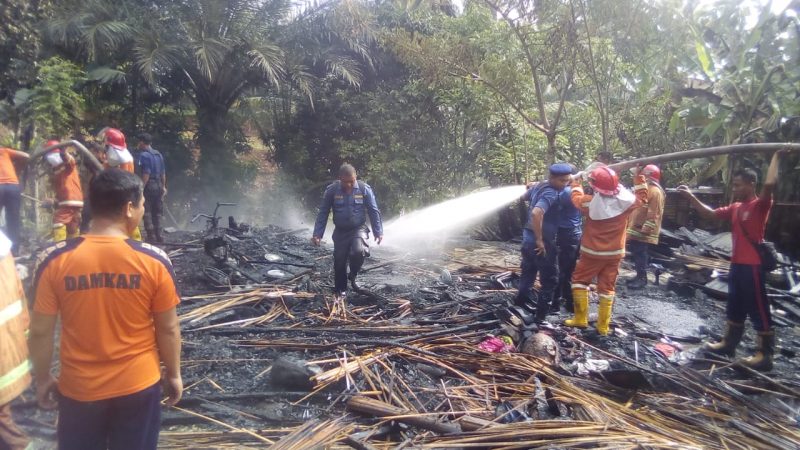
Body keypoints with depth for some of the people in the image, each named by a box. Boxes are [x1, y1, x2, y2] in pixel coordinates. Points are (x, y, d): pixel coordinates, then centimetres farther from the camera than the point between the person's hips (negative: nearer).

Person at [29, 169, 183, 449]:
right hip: (139, 386, -1)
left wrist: (42, 378, 11)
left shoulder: (54, 260, -13)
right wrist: (173, 373, 7)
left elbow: (40, 331, -5)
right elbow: (168, 329, -8)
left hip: (79, 389, 1)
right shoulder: (154, 260, -16)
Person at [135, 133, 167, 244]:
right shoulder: (158, 154, 13)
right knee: (157, 213, 13)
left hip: (149, 186, -8)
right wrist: (163, 186, 24)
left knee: (147, 212, -3)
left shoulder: (144, 155, -11)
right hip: (159, 185, 8)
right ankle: (158, 236, 16)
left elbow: (146, 173, -19)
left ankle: (151, 237, -4)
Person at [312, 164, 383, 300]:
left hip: (359, 229, -1)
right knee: (339, 261, 1)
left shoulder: (365, 189, -11)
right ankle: (340, 290, 22)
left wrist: (378, 232, -9)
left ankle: (353, 276, 3)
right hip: (340, 231, 1)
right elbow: (323, 213, -4)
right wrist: (317, 234, -9)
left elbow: (374, 212, -4)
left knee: (358, 251, -27)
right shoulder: (331, 190, -10)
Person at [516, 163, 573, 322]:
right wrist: (540, 240, -29)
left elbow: (526, 196, 27)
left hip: (528, 236, 9)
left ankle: (522, 299, 42)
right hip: (542, 242, -9)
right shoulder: (551, 194, -24)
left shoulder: (538, 186, 4)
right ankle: (542, 313, 11)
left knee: (528, 271, 26)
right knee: (550, 279, 5)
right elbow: (536, 213, -39)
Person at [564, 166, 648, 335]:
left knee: (579, 280, 15)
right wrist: (639, 177, 14)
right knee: (607, 287, 11)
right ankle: (603, 326, 16)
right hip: (614, 253, 3)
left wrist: (576, 181, 20)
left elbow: (576, 198, 5)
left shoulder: (591, 203, -17)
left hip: (592, 253, -2)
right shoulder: (625, 201, -13)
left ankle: (581, 318, 15)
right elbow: (641, 197, 9)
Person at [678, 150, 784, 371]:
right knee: (734, 308, 18)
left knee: (759, 310, -1)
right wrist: (691, 197, 9)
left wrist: (776, 156, -20)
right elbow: (709, 214, 16)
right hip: (736, 264, 9)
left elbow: (770, 183, -29)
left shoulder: (760, 205, -12)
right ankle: (729, 343, 30)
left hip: (753, 266, -8)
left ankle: (765, 355, 6)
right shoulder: (735, 208, 11)